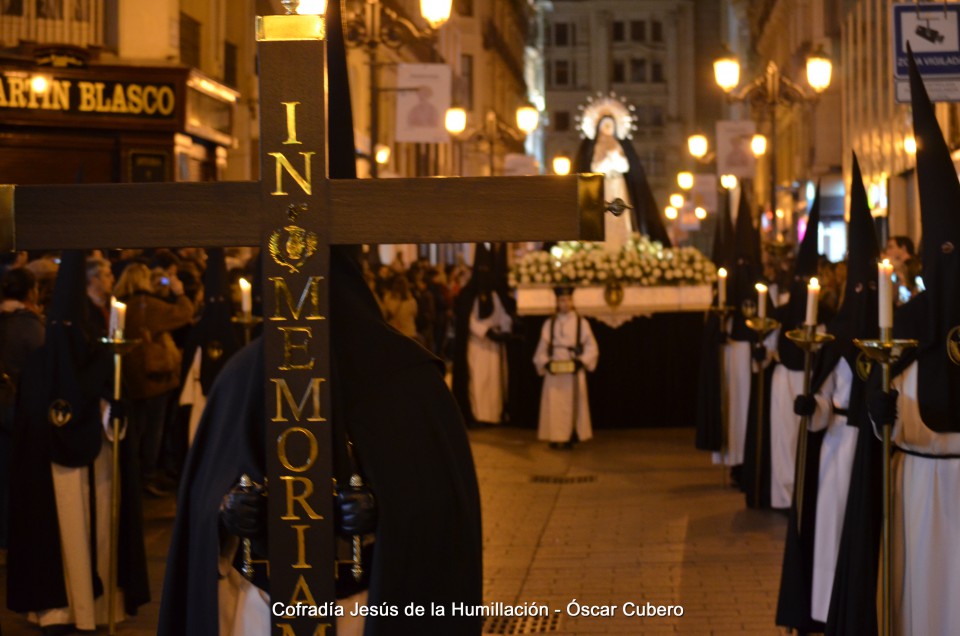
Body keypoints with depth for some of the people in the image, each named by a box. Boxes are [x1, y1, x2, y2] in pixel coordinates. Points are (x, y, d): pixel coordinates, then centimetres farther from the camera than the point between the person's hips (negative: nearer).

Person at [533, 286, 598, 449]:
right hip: (554, 371, 1)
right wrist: (545, 363, -8)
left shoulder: (582, 323, 4)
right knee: (554, 405, -3)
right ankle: (555, 437, 2)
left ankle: (570, 437, 5)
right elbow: (542, 348, 9)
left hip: (574, 371, -1)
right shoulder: (549, 324, 9)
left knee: (572, 403, 0)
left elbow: (591, 347, 2)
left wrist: (582, 361, -13)